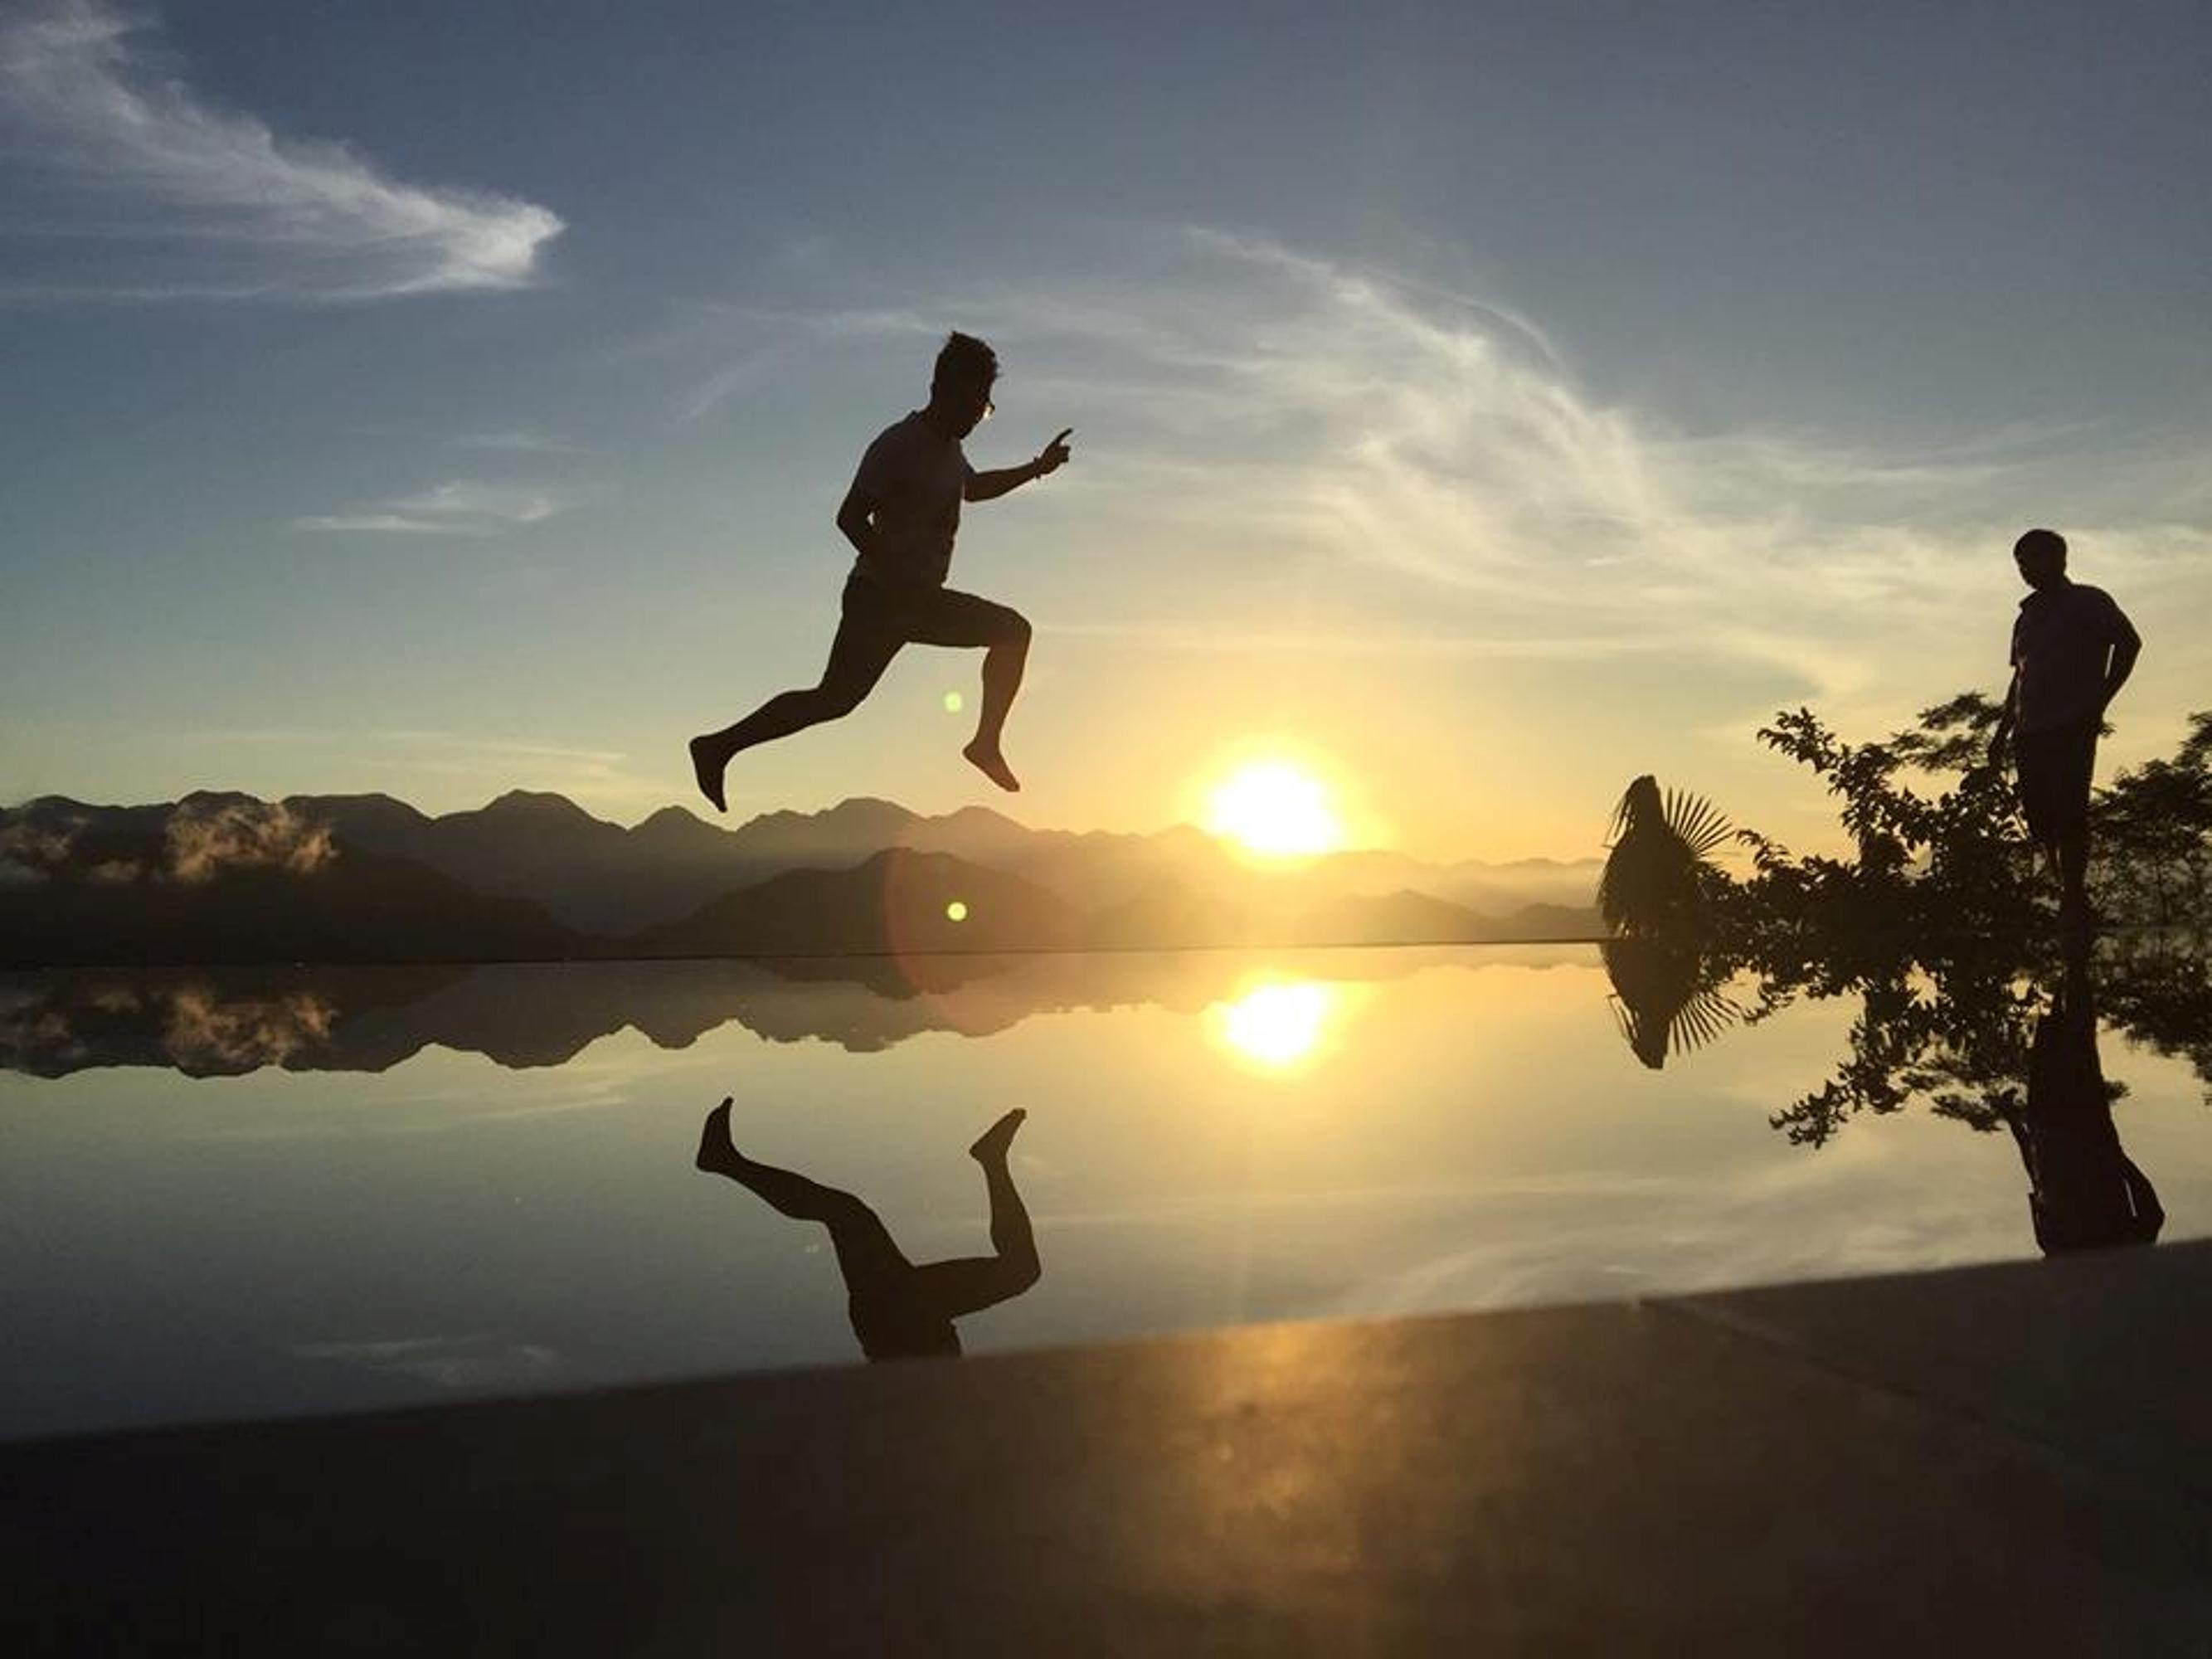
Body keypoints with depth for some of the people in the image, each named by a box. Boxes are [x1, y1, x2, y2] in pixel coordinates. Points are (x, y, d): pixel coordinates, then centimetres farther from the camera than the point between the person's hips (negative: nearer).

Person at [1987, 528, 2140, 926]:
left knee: (2067, 816, -14)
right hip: (2030, 732, 6)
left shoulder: (2088, 602, 4)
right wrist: (2002, 732, 18)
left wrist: (2098, 701, -10)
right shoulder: (2027, 616, 22)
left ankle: (2073, 901, -12)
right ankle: (2071, 898, 11)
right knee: (2041, 818, 1)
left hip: (2072, 729, -6)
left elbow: (2129, 642, -4)